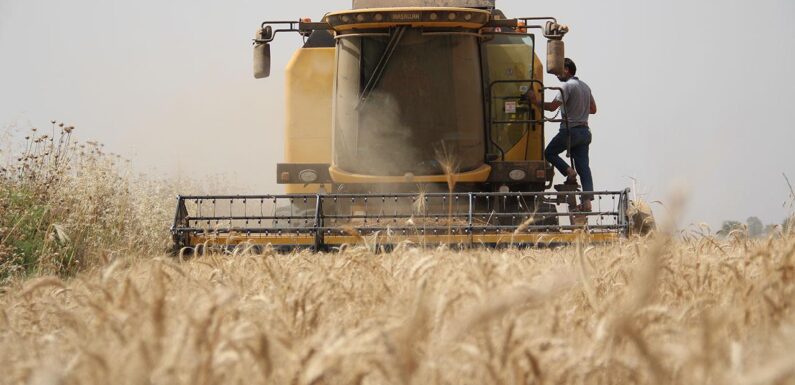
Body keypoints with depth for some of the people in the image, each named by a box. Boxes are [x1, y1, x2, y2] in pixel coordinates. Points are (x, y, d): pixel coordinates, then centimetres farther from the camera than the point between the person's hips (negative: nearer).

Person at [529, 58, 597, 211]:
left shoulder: (567, 86, -10)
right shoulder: (585, 86, 16)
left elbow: (552, 106, -18)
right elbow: (593, 109, 24)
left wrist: (535, 101, -8)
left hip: (570, 130, -7)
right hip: (584, 131, 7)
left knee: (550, 153, 13)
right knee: (584, 167, 2)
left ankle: (569, 171, -9)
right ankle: (587, 201, -8)